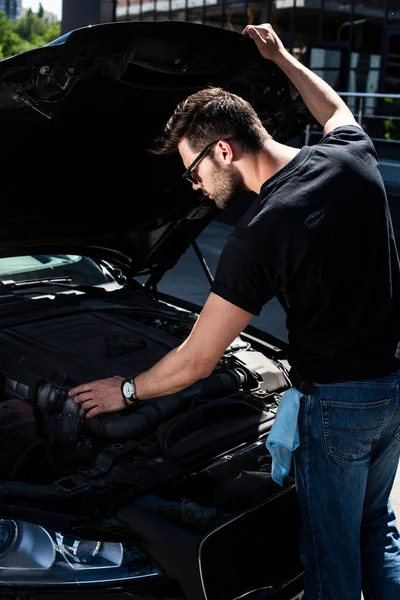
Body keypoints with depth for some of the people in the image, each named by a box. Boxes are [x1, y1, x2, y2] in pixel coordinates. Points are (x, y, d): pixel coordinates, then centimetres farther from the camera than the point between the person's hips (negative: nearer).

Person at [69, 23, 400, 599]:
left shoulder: (259, 235, -24)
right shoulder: (350, 153, -6)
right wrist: (282, 59, 30)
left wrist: (126, 390, 1)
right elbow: (336, 109, 24)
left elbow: (197, 361, -15)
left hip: (338, 400, -8)